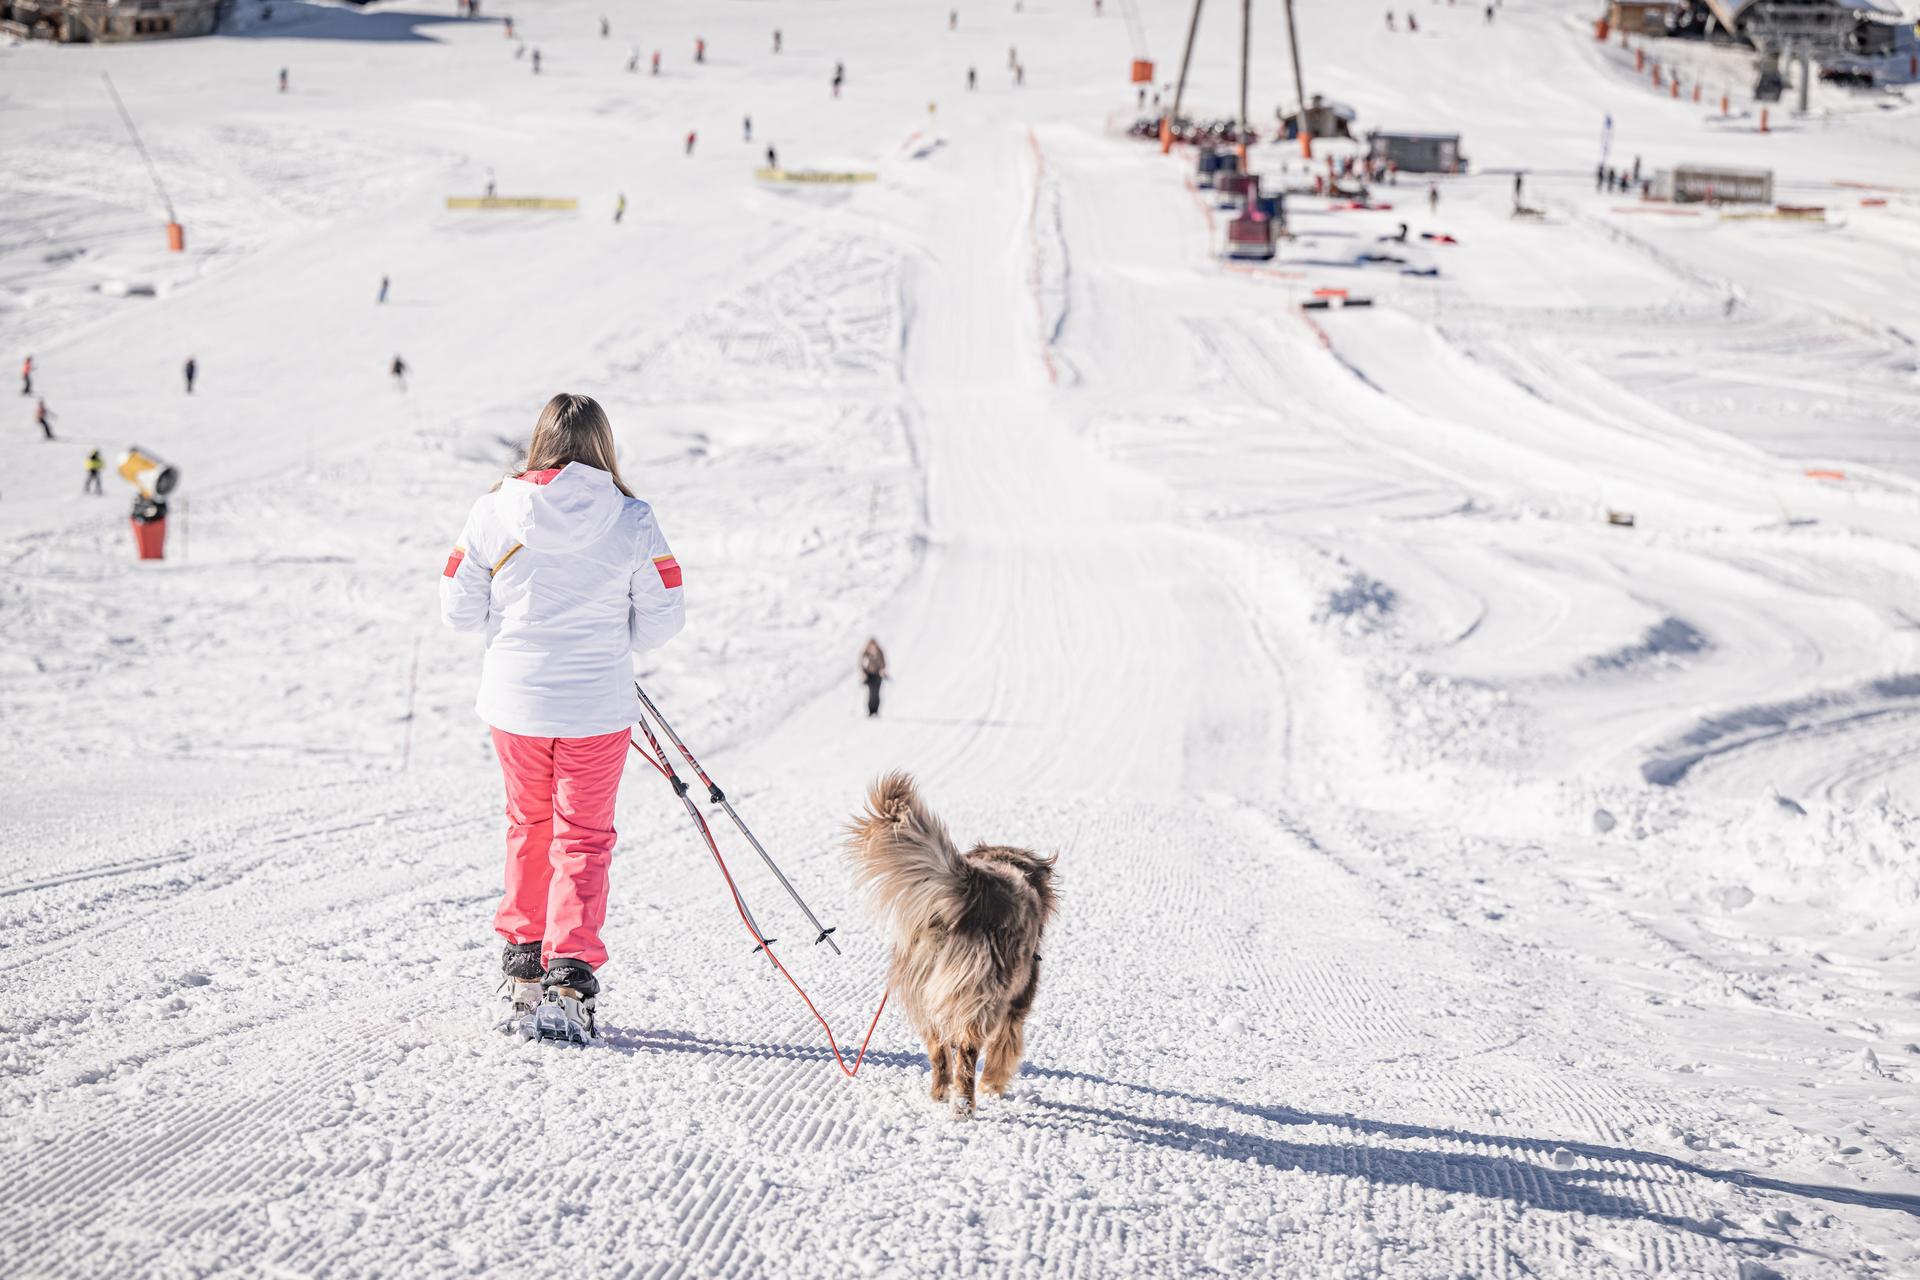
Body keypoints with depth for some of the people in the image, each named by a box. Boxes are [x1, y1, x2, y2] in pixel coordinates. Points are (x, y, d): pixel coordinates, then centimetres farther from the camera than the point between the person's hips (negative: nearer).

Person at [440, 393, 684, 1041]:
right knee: (584, 838, 8)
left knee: (528, 827, 20)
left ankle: (523, 967, 26)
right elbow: (662, 619, -4)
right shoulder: (632, 521, -9)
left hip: (514, 701, 2)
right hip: (597, 708, -2)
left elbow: (459, 610, -1)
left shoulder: (493, 512, -7)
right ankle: (571, 975, -3)